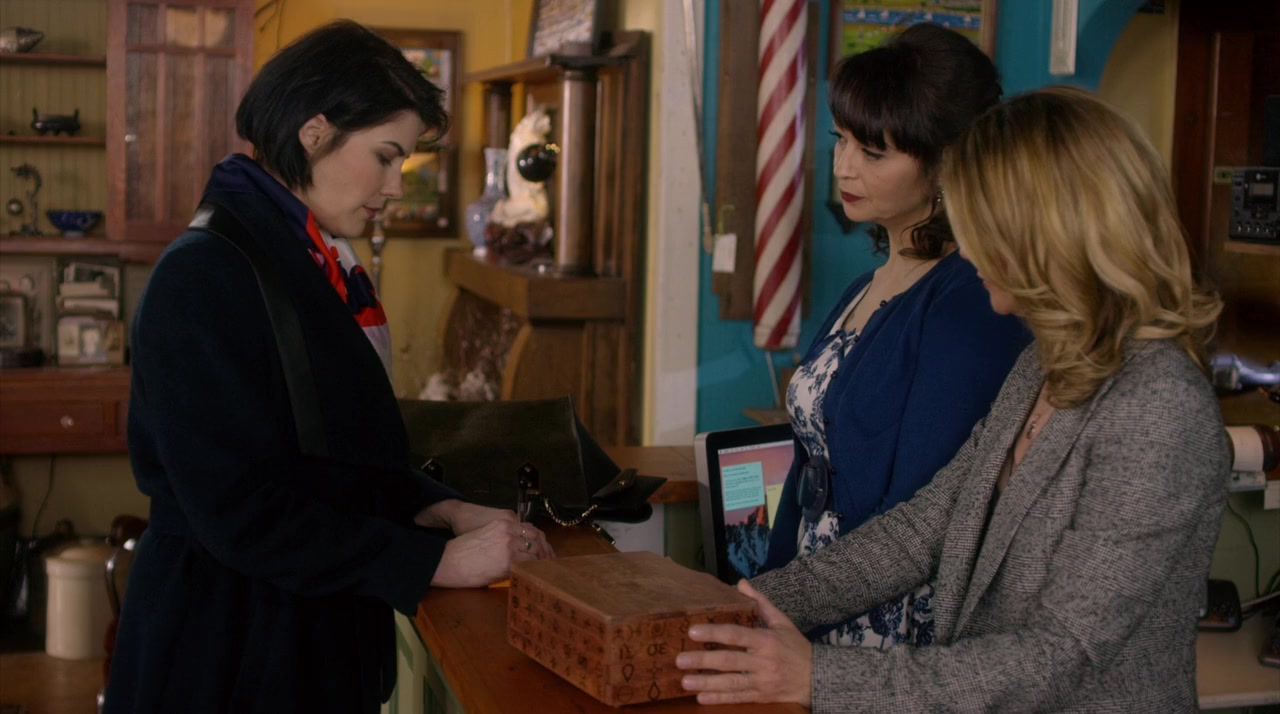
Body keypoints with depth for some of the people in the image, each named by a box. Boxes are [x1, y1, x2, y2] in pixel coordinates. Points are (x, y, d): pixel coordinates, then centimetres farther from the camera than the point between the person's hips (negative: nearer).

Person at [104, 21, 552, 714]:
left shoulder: (328, 270, 7)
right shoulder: (203, 279, -20)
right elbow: (245, 513, -24)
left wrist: (448, 512, -3)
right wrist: (440, 560, -20)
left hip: (325, 635, 8)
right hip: (230, 647, -8)